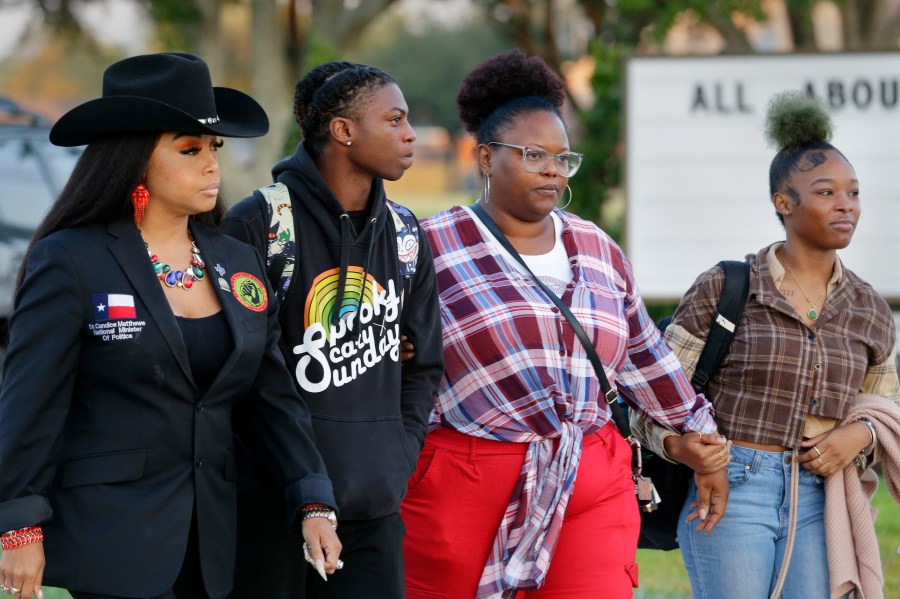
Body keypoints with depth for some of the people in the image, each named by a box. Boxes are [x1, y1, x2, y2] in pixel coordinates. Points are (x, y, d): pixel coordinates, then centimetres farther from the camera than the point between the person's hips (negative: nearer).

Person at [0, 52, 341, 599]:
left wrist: (314, 504, 1)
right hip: (112, 541, -6)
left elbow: (275, 396, 11)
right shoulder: (70, 261, -7)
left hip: (210, 543, 6)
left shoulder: (239, 262, 11)